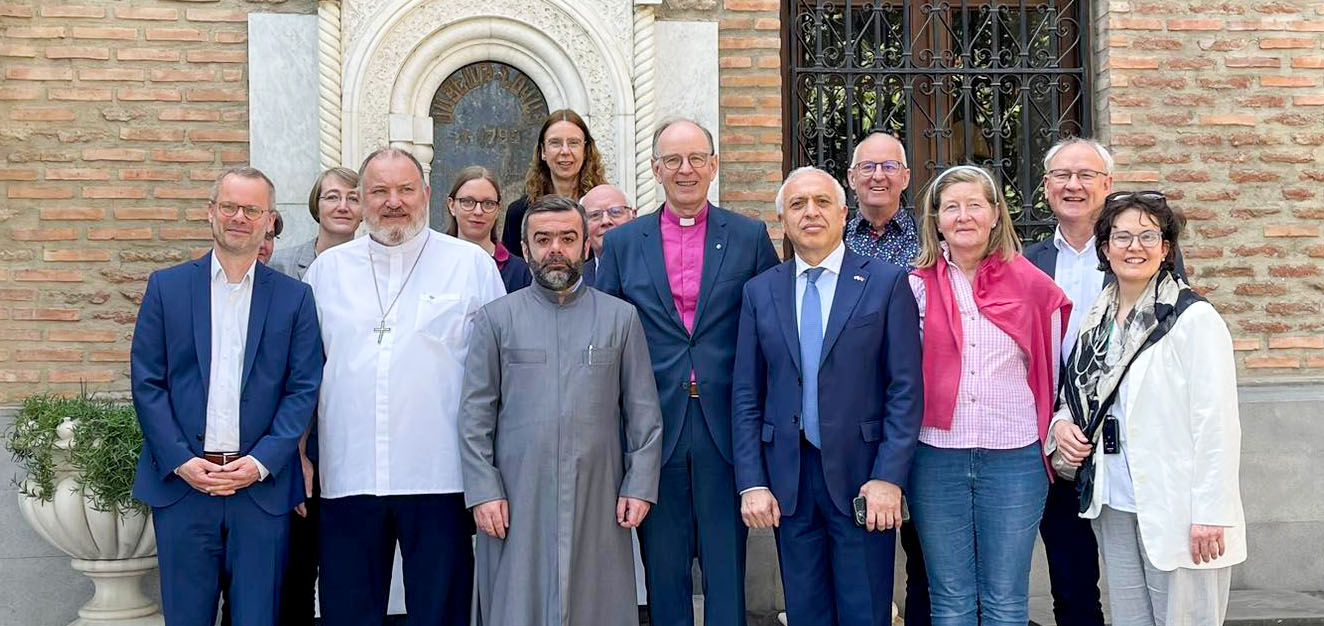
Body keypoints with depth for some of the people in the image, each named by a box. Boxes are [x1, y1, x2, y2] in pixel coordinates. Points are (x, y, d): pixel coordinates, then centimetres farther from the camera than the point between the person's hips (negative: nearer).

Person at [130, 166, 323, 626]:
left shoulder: (294, 297, 6)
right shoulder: (167, 287, 6)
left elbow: (303, 390, 2)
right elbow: (147, 383, 2)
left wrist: (261, 462, -10)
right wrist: (181, 462, -8)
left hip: (262, 487, 0)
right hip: (181, 483, 0)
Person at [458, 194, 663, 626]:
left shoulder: (621, 318, 8)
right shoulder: (495, 319, 6)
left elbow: (644, 413, 7)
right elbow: (474, 415, 3)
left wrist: (640, 485, -1)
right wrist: (483, 490, -5)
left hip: (598, 499, 1)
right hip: (517, 499, 0)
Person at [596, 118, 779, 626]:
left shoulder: (751, 237, 4)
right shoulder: (621, 243, 7)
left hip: (727, 430, -1)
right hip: (654, 429, 1)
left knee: (726, 566, 6)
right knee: (663, 571, 10)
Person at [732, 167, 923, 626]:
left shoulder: (887, 283, -1)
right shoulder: (760, 291, 8)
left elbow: (905, 389, -5)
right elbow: (746, 396, 6)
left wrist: (888, 477, -12)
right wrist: (751, 483, -2)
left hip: (861, 474, -2)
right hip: (788, 478, 3)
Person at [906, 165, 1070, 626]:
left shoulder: (1033, 286, 2)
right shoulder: (917, 286, 1)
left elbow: (1050, 373, 11)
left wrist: (1053, 435, 12)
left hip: (1014, 456, 0)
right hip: (936, 456, 0)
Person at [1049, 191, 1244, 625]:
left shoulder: (1194, 320, -9)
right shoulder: (1096, 320, 10)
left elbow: (1217, 424, -13)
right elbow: (1079, 392, 23)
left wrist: (1210, 514, -17)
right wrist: (1061, 422, 0)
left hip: (1175, 509, -6)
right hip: (1113, 505, 6)